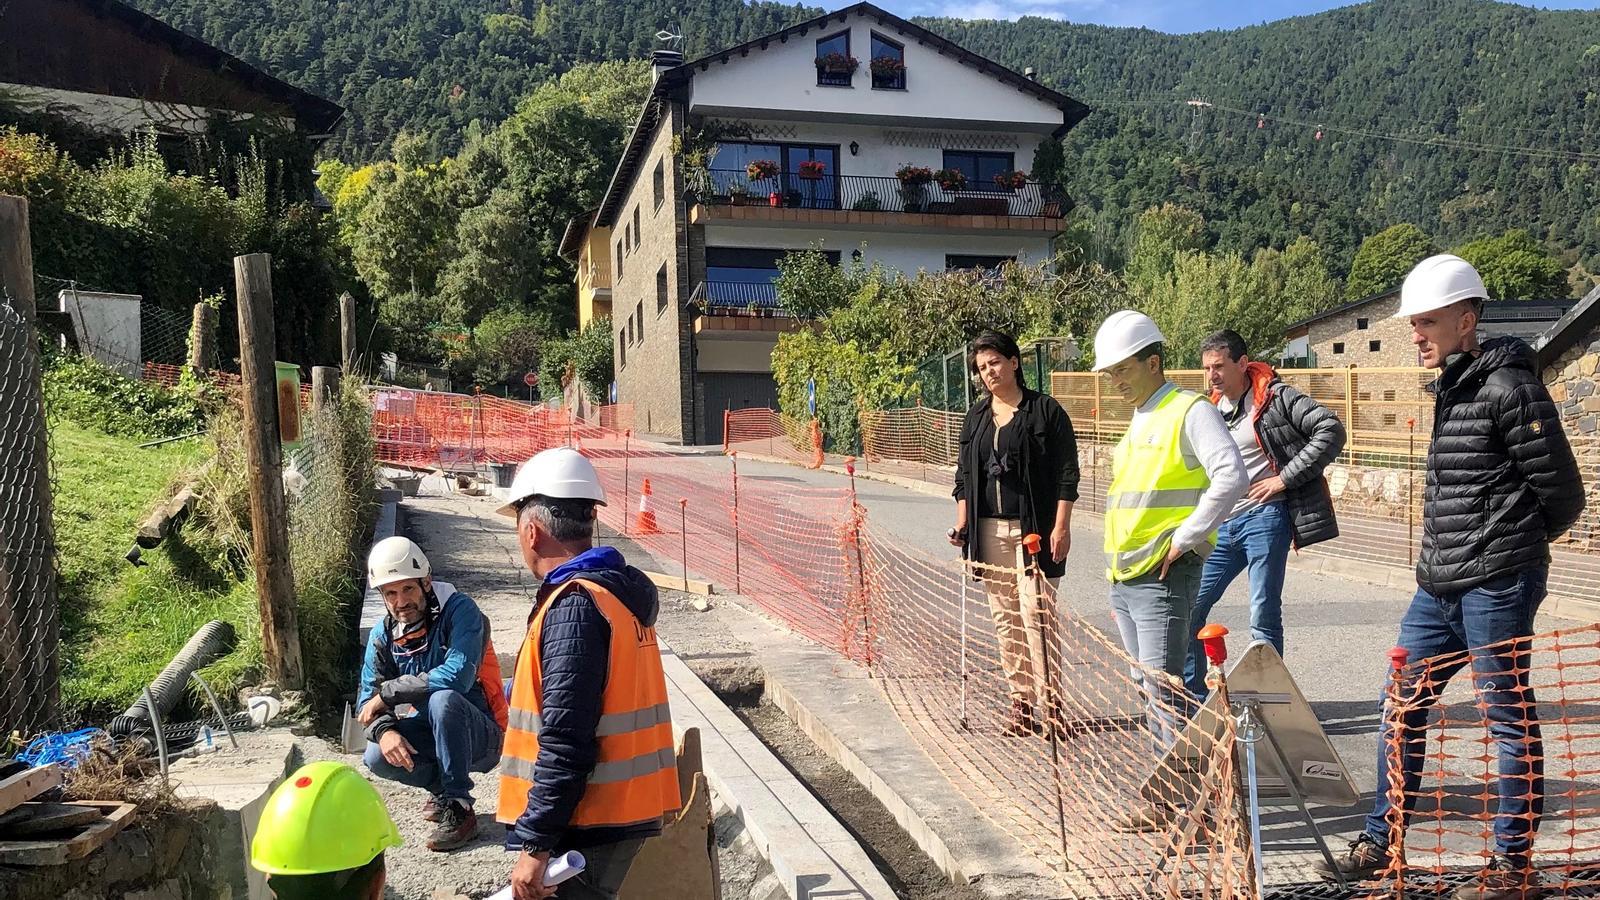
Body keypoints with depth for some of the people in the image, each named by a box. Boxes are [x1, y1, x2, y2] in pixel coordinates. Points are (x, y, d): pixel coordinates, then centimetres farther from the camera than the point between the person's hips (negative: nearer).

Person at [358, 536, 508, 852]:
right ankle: (442, 786, 9)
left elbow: (457, 676, -33)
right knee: (378, 757, -21)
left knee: (443, 699, -34)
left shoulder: (459, 610, -19)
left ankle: (459, 808, -21)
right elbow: (368, 696, -3)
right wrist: (384, 730, -26)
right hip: (430, 734, 6)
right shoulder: (384, 635, -1)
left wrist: (387, 693, -23)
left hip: (480, 735, -6)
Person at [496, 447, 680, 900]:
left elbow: (566, 743, -23)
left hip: (586, 826, -9)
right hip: (624, 810, 9)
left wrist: (535, 845, -19)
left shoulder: (573, 606, -19)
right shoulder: (622, 593, 9)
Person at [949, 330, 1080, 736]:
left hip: (1033, 528, -5)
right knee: (1004, 618, 7)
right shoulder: (976, 416, 14)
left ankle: (1047, 703, -1)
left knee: (1036, 615, -9)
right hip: (989, 530, 5)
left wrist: (1061, 526, -11)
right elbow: (964, 474, 17)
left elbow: (1067, 474, -5)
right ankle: (1021, 700, 15)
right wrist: (962, 523, 8)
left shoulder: (1046, 410, -2)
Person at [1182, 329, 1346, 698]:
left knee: (1264, 617, -1)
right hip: (1220, 525, 7)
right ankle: (1192, 697, 20)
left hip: (1263, 518, -7)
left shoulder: (1276, 397, -6)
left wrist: (1285, 478, -16)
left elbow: (1331, 430, -14)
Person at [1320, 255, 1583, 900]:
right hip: (1438, 585, 9)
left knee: (1510, 720, 4)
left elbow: (1562, 494, -10)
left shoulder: (1508, 386, -12)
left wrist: (1509, 546, 5)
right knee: (1402, 708, 13)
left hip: (1495, 585, -9)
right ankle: (1380, 842, 25)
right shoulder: (1450, 387, 14)